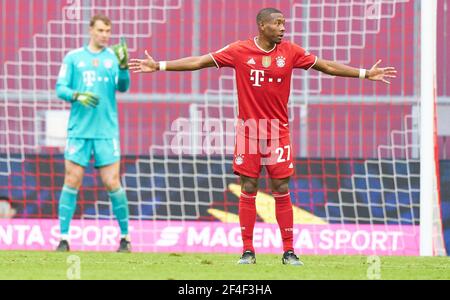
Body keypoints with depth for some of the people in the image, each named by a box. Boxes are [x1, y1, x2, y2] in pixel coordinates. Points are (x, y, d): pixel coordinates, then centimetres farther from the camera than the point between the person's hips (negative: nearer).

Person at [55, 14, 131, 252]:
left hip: (106, 132, 0)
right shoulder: (73, 57, 7)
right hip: (79, 131, 0)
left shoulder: (114, 56, 7)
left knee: (112, 184, -3)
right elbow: (60, 89, 4)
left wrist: (123, 66, -25)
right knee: (72, 182, -3)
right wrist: (77, 95, -16)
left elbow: (123, 87, -6)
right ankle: (63, 238, 1)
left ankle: (125, 237, 8)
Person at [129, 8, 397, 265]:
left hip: (278, 132, 1)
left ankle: (289, 251, 5)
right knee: (248, 190, 1)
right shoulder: (240, 51, -3)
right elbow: (199, 62, 0)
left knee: (282, 191, -1)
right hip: (249, 132, -1)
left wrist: (365, 74, 10)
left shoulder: (290, 52, 2)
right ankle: (248, 251, 7)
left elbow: (326, 66, 10)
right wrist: (158, 66, -2)